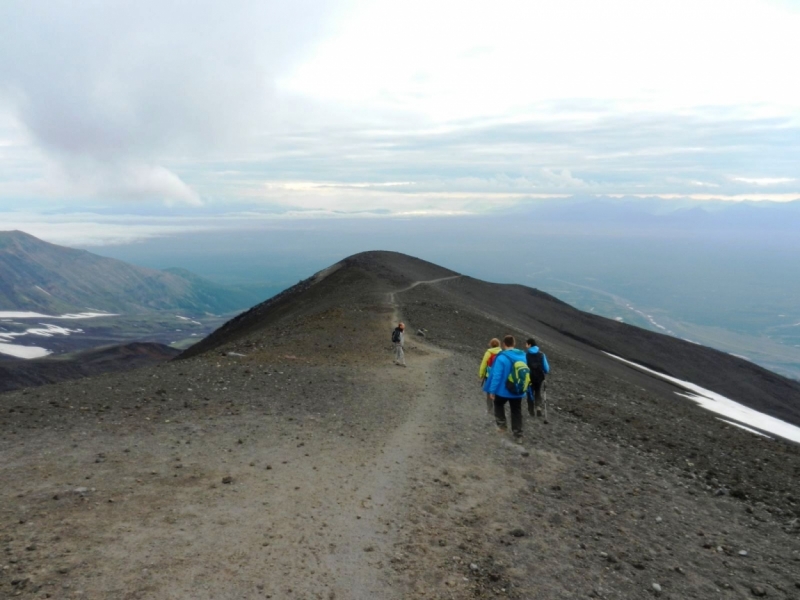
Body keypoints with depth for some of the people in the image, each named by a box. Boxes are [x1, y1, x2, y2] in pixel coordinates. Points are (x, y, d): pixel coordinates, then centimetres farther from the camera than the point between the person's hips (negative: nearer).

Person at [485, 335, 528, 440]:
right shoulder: (523, 356, 0)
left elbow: (496, 376, -20)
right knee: (516, 411, 15)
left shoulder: (502, 358, -20)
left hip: (503, 390, -4)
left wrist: (492, 391, -11)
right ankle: (517, 434, 17)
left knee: (498, 404, 25)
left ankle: (502, 424, 21)